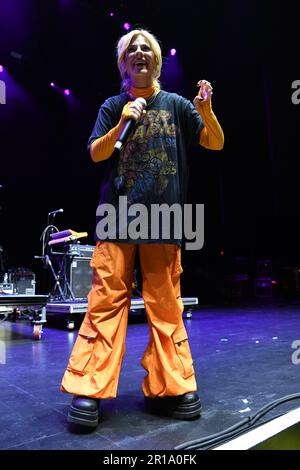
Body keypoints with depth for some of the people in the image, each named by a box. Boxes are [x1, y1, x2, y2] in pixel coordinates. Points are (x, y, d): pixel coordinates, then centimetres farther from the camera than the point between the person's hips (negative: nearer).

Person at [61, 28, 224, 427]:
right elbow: (96, 154, 6)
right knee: (106, 300, -5)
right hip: (118, 215, 0)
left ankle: (169, 387, 11)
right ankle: (88, 390, 2)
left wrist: (206, 111, -9)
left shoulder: (175, 104, 14)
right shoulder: (113, 107, 15)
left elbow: (216, 144, 9)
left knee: (166, 305, 1)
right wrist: (122, 124, -10)